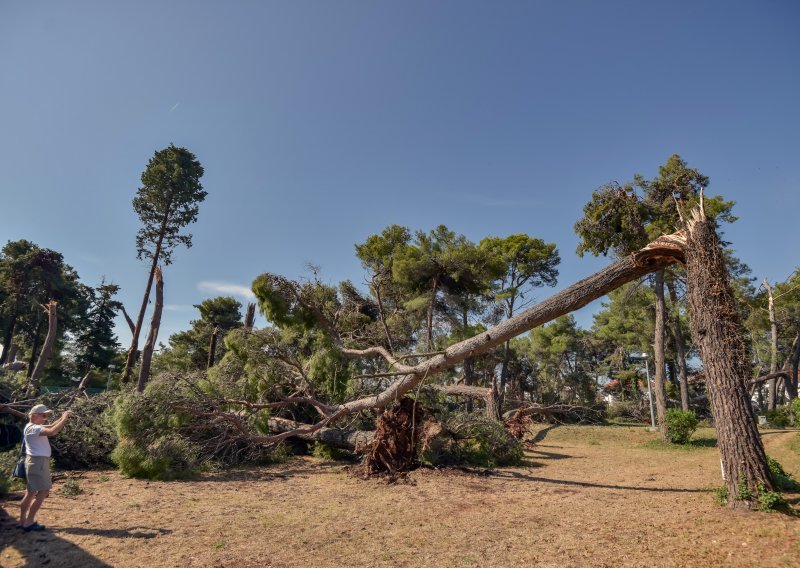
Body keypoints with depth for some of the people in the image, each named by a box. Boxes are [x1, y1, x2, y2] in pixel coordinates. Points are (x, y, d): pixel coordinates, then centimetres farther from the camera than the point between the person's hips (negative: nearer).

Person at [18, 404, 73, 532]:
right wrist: (64, 419, -25)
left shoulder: (35, 427, 12)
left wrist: (62, 418, 2)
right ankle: (29, 522, -3)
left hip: (37, 461, 11)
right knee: (43, 492, -6)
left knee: (30, 493, 16)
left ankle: (22, 521, 23)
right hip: (38, 462, -11)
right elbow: (52, 431, -35)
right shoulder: (33, 428, -20)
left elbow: (51, 426, 17)